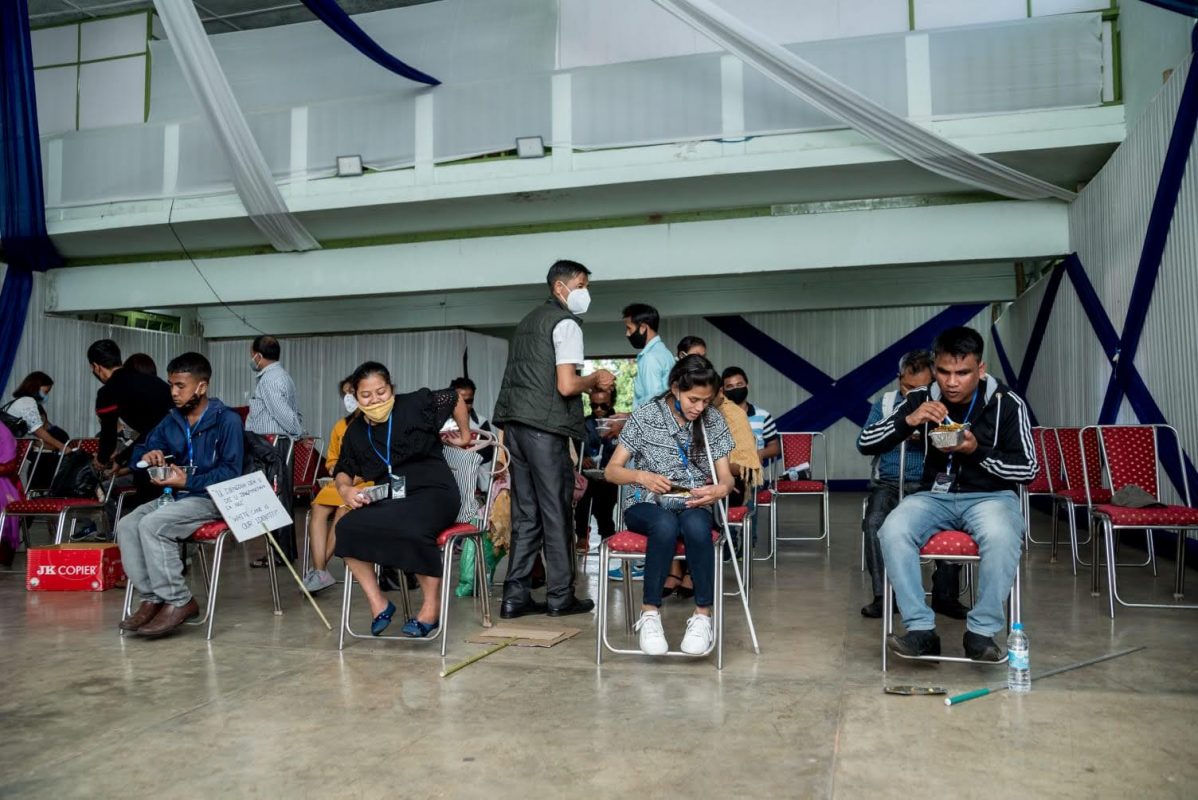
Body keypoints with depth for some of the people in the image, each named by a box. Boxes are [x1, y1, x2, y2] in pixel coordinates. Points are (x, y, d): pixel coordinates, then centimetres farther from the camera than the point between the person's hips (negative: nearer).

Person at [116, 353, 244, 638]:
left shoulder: (227, 420, -7)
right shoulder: (172, 421, 13)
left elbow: (231, 472, -12)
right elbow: (139, 452, 18)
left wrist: (187, 482, -20)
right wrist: (146, 457, -7)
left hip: (211, 499, -7)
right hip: (174, 496, 7)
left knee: (152, 524, -27)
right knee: (127, 525, -16)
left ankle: (178, 602, -18)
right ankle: (152, 599, -14)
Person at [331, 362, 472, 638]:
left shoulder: (415, 404, -1)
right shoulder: (355, 432, 12)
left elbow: (454, 399, 10)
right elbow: (343, 471, 20)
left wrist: (465, 435, 16)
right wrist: (345, 489, -2)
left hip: (432, 493, -5)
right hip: (389, 501, 5)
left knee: (412, 530, -38)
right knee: (347, 528, -23)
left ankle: (432, 606, -18)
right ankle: (378, 602, -11)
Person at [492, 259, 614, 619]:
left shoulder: (529, 320, 22)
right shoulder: (566, 323, -5)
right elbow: (566, 386, -16)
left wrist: (588, 384, 23)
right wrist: (595, 380, 3)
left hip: (515, 423, 8)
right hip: (544, 427, -8)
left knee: (526, 514, 10)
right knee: (556, 512, 1)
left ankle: (515, 597, 11)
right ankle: (560, 596, 9)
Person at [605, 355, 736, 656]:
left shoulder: (714, 422, 3)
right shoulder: (645, 416, -4)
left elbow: (726, 476, 3)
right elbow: (612, 471, -3)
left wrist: (719, 490, -22)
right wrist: (642, 476, -24)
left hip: (694, 507, 2)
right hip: (646, 506, -1)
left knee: (696, 526, -36)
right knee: (666, 525, -38)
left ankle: (702, 616, -25)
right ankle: (649, 614, -24)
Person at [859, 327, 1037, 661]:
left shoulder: (1007, 403, -5)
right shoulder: (922, 399, 1)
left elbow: (1028, 469, -3)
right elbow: (866, 444, -2)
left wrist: (977, 451, -19)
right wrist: (908, 420, -20)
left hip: (991, 495, -2)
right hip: (935, 496, 2)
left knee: (1000, 537, -37)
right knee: (892, 532, -30)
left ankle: (981, 631, -18)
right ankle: (921, 629, -20)